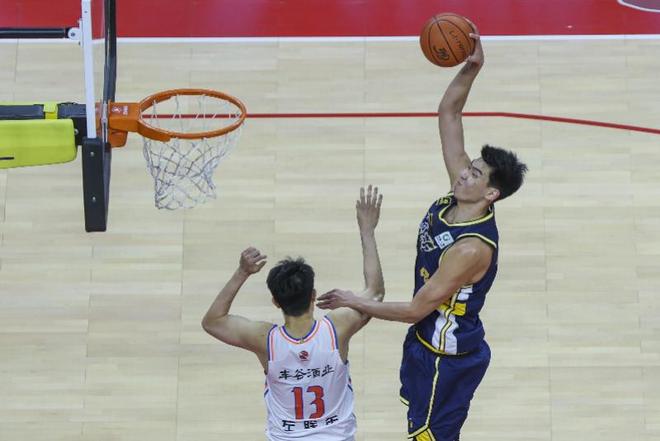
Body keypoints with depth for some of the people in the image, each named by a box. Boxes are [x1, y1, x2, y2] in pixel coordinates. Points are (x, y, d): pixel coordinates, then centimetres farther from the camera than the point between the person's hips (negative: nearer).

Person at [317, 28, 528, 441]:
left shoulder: (472, 247, -33)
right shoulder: (459, 195, -10)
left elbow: (416, 309, -28)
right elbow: (448, 114, -6)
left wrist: (355, 303, -20)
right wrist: (470, 69, -23)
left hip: (449, 357, -9)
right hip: (428, 340, 9)